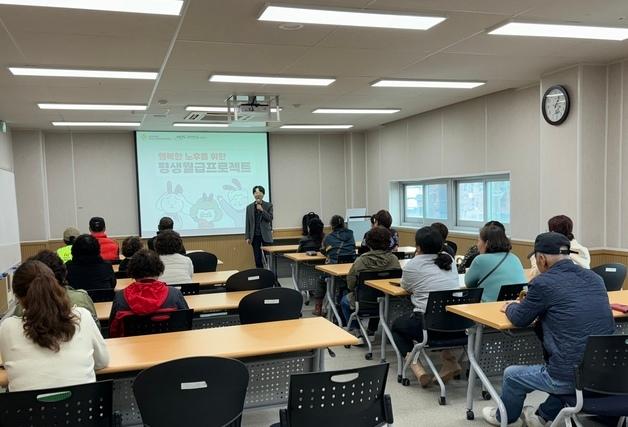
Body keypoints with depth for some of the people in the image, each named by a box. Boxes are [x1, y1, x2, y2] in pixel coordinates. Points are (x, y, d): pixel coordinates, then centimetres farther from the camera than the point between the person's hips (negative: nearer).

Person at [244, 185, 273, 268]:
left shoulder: (268, 205, 2)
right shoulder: (249, 207, 7)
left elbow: (270, 218, -8)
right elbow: (248, 223, 6)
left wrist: (262, 210, -18)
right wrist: (247, 237, 2)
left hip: (265, 235, -2)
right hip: (255, 236, 2)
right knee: (257, 258, 2)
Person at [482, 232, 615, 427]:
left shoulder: (543, 282, -12)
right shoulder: (595, 278, 7)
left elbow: (520, 319, 2)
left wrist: (511, 307, 23)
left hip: (573, 376, -6)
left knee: (512, 375, 20)